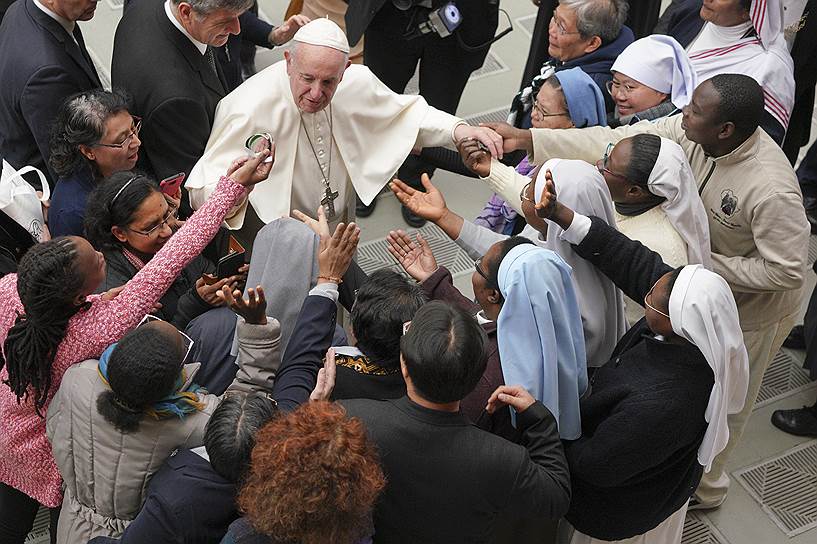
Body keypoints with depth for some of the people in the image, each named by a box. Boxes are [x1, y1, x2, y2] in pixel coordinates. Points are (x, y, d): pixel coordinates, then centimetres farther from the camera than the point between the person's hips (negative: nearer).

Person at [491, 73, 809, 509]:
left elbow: (786, 271, -31)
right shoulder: (690, 131, -22)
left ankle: (703, 487, 46)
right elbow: (619, 141, -22)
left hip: (750, 306, -6)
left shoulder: (771, 191, -40)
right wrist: (528, 139, -28)